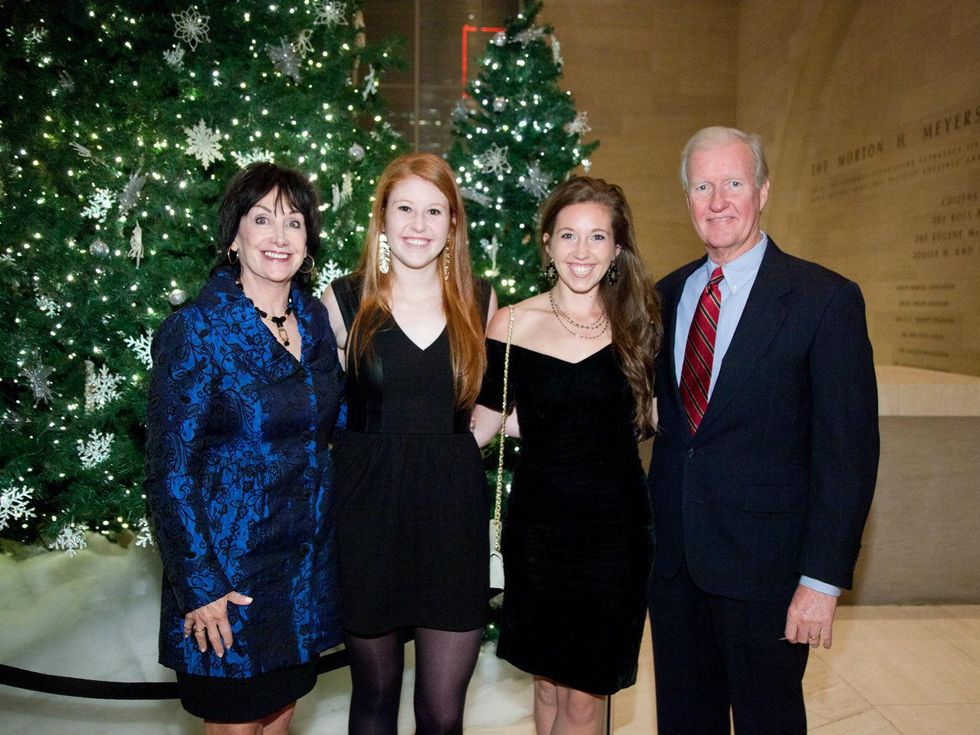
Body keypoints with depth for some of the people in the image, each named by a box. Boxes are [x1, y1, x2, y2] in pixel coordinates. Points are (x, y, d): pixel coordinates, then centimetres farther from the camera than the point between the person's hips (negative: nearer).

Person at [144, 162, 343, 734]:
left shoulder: (315, 319, 2)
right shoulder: (195, 331, -14)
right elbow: (170, 473, -14)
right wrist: (200, 586, -16)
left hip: (308, 563, 5)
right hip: (230, 569, -5)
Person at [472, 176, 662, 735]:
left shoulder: (638, 322, -1)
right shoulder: (513, 324, -4)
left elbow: (654, 416, 10)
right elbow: (484, 421, 2)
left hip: (615, 526, 0)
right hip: (538, 525, 0)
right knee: (549, 680, 16)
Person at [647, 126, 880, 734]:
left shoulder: (826, 299, -10)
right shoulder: (669, 294, 7)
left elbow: (847, 450, -12)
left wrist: (824, 578, -15)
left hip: (765, 563, -4)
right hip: (674, 554, 5)